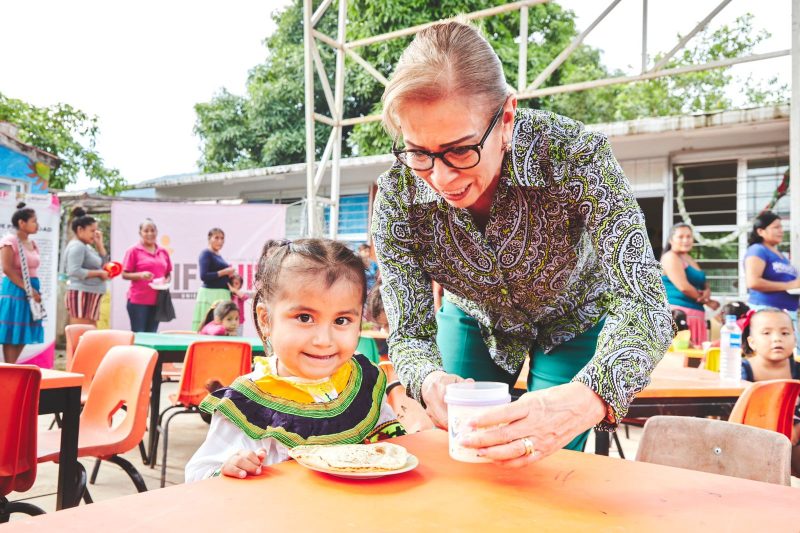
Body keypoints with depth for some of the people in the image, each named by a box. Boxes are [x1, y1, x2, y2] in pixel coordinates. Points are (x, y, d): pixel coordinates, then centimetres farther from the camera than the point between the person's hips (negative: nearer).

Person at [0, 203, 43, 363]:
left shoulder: (33, 243, 15)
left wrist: (35, 291, 7)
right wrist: (28, 289, -19)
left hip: (32, 290, 8)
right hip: (15, 290, -8)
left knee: (24, 334, 8)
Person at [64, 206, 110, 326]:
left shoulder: (86, 247, 18)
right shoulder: (77, 246, -12)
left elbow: (103, 264, 20)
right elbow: (74, 271, -23)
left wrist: (99, 244, 13)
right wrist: (99, 273, -16)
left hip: (90, 297, 10)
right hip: (81, 296, -10)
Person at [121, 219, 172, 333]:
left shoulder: (163, 252, 11)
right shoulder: (134, 250, -2)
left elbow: (168, 274, 20)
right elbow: (124, 275, -3)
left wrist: (166, 280, -2)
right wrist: (140, 275, -20)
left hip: (157, 300, 4)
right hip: (138, 300, -4)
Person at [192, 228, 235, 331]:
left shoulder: (219, 256, 17)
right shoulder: (206, 253, -6)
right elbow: (204, 276, -17)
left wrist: (229, 274, 11)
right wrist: (224, 272, -13)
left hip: (222, 295, 8)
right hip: (210, 295, -8)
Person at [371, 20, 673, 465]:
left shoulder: (574, 154, -36)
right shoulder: (396, 198, -28)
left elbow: (644, 307, -41)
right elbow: (409, 334, -23)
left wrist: (584, 401, -61)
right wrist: (430, 381, -48)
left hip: (574, 323, -1)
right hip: (475, 321, 2)